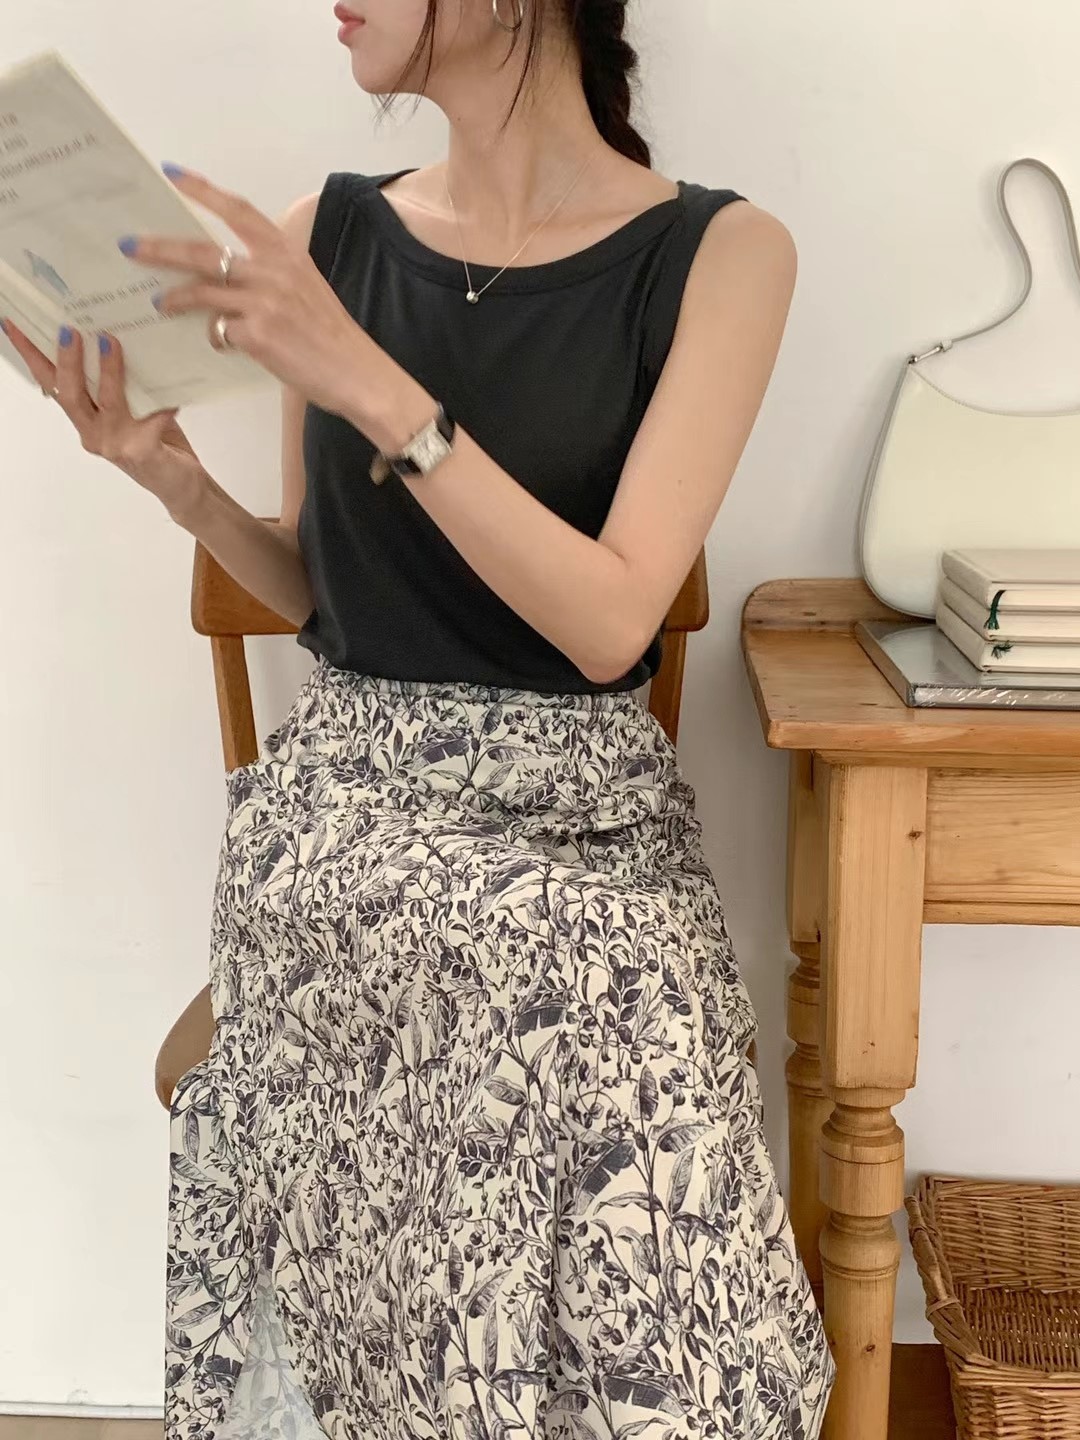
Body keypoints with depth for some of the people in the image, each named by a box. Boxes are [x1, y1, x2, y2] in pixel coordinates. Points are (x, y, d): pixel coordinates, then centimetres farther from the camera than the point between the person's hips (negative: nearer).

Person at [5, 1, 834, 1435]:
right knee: (336, 1321, -19)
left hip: (574, 833, -2)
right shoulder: (329, 235, 6)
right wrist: (173, 476, -6)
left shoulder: (717, 253, -5)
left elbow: (609, 622, -14)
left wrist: (367, 382, -22)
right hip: (337, 816, 3)